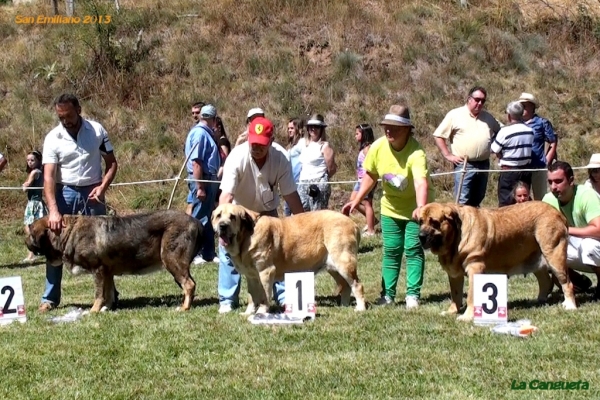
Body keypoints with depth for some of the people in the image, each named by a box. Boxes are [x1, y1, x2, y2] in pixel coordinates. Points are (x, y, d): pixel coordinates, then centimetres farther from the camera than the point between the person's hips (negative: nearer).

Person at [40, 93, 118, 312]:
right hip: (65, 193, 0)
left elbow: (112, 163, 4)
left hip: (92, 193, 1)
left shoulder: (97, 130, -3)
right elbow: (48, 176, -14)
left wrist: (102, 187, -13)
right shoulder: (53, 138, -7)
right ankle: (50, 298, 5)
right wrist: (53, 210, -26)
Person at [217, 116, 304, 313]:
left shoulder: (280, 158, -26)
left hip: (267, 210, 2)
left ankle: (285, 296, 10)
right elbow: (226, 194, -40)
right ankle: (227, 300, 0)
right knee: (229, 250, -9)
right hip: (239, 211, -2)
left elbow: (291, 194, -18)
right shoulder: (237, 157, -34)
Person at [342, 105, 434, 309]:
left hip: (415, 208, -4)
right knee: (391, 251, 7)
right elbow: (370, 175, 2)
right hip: (391, 208, 4)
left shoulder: (416, 152, -31)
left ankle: (413, 294, 0)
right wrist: (356, 201, -2)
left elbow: (421, 182, -47)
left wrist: (421, 208, -63)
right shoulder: (378, 147, -15)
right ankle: (387, 294, 13)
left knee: (413, 249, -6)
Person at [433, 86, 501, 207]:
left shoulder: (488, 117, 13)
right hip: (464, 165, -5)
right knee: (463, 201, -10)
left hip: (483, 165, 5)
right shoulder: (455, 115, -3)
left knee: (477, 200, 13)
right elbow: (439, 136, -3)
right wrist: (448, 155, -9)